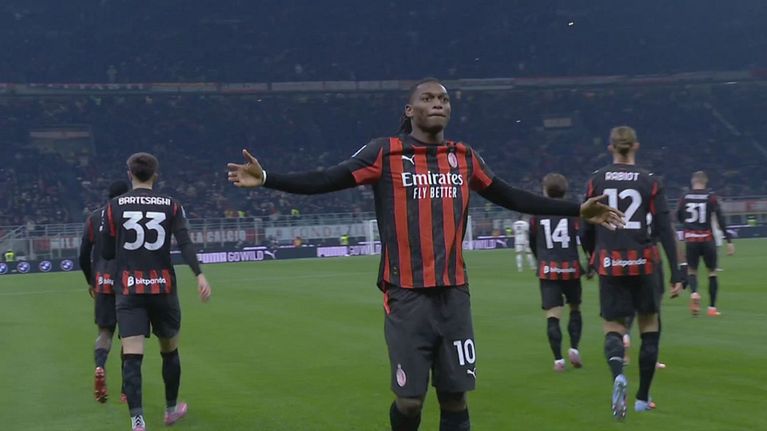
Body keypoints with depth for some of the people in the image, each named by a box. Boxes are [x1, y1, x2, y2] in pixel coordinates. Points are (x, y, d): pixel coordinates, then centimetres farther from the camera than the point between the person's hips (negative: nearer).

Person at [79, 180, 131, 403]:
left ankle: (99, 367, -20)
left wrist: (90, 282, 22)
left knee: (105, 331, 10)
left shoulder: (93, 218, 8)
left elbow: (84, 256, 9)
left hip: (103, 283, 2)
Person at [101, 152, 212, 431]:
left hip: (128, 290, -1)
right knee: (169, 351, 20)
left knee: (132, 357, -7)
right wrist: (199, 275, -18)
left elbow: (106, 253, 5)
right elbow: (185, 244, -11)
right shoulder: (171, 206, 3)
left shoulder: (114, 207, 2)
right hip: (163, 288, 1)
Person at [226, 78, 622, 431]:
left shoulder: (464, 157, 10)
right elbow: (325, 181, -6)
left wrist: (576, 210, 20)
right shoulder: (385, 153, -2)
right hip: (407, 296, -3)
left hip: (454, 295, 3)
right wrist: (266, 179, -18)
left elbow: (511, 197, 19)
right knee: (409, 399, 0)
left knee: (455, 396, 5)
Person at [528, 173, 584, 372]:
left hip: (547, 270, 0)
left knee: (552, 315, -1)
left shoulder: (537, 214, 3)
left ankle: (558, 359, -8)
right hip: (571, 268, 0)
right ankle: (574, 348, 4)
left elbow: (532, 243, 13)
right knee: (575, 309, 19)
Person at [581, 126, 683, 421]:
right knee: (649, 327, 17)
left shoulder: (596, 181, 1)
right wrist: (676, 275, -5)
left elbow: (586, 229, 3)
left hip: (610, 264, 0)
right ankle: (642, 398, 20)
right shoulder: (651, 182, -2)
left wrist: (593, 259, 22)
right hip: (643, 263, 0)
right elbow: (665, 231, -7)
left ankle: (618, 376, -27)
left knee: (613, 327, 6)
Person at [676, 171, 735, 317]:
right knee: (712, 272, 11)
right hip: (707, 239, -1)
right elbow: (721, 220, -9)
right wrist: (729, 240, -8)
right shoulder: (711, 197, -4)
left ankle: (694, 293, -18)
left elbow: (679, 218, 12)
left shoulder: (685, 198, 2)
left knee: (691, 270, 14)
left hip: (690, 239, 1)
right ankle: (712, 307, 8)